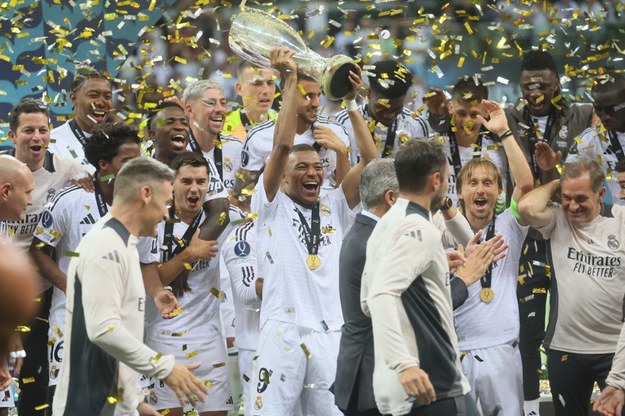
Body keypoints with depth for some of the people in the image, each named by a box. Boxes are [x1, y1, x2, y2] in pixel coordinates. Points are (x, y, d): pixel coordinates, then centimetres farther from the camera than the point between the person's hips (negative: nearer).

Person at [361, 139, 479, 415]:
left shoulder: (385, 226, 16)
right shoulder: (419, 229, -12)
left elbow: (368, 301, 24)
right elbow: (382, 295, -25)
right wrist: (404, 363, -33)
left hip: (397, 390, 9)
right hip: (435, 386, -9)